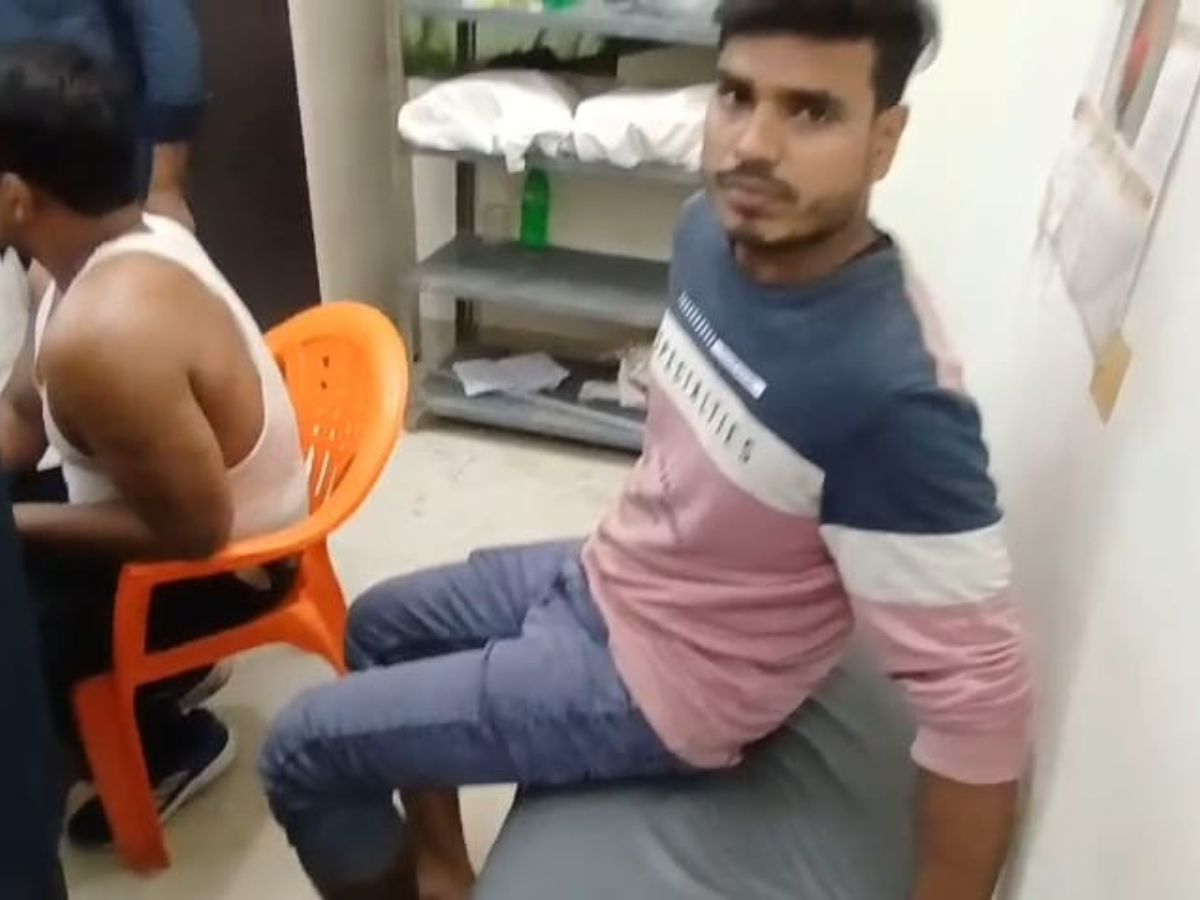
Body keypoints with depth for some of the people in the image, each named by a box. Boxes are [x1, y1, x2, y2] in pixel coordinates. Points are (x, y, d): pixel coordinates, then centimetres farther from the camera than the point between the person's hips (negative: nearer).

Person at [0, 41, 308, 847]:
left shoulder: (102, 334, -37)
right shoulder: (127, 242, -6)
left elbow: (194, 530, -28)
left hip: (222, 562, -9)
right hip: (193, 496, 9)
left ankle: (172, 743, 16)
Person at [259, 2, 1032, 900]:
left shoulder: (893, 393, -35)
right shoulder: (716, 230, -10)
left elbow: (979, 693, -28)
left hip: (653, 682, -8)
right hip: (603, 580, 8)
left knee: (304, 752, -1)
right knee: (379, 625, 27)